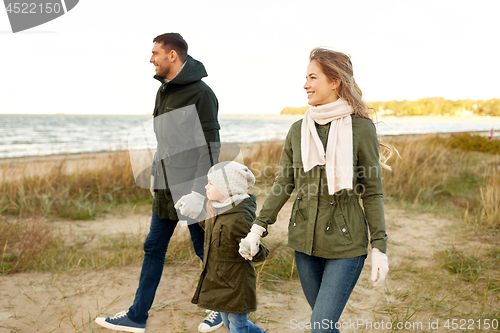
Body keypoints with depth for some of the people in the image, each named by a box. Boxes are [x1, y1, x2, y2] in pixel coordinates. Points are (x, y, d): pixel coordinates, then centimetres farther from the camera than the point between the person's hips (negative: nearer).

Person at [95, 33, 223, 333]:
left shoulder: (200, 93, -14)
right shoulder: (164, 91, 12)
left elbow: (210, 147, -18)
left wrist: (198, 191, -22)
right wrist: (157, 175, 16)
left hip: (191, 189, -8)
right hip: (165, 188, 8)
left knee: (205, 249, 5)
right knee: (153, 249, 11)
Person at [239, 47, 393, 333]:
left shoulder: (361, 128, -7)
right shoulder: (299, 130, 4)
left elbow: (372, 192, -5)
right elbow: (284, 184, 9)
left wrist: (379, 248, -7)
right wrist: (258, 227, 2)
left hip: (346, 242, -4)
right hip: (305, 240, 4)